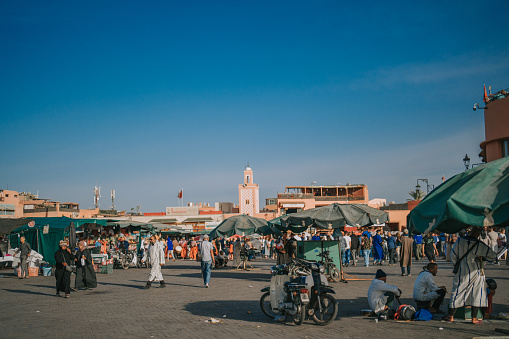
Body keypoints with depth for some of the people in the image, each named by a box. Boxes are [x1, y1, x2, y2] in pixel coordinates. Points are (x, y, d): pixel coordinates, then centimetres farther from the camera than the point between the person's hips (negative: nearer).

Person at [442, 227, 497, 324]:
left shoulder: (460, 240, -5)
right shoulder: (479, 245, -12)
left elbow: (453, 255, 2)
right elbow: (493, 256, -8)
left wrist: (456, 265, 16)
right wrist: (483, 257, 11)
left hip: (462, 272, 2)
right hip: (476, 272, -2)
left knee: (457, 293, 10)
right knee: (476, 295, 9)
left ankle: (450, 316, 14)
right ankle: (474, 318, 11)